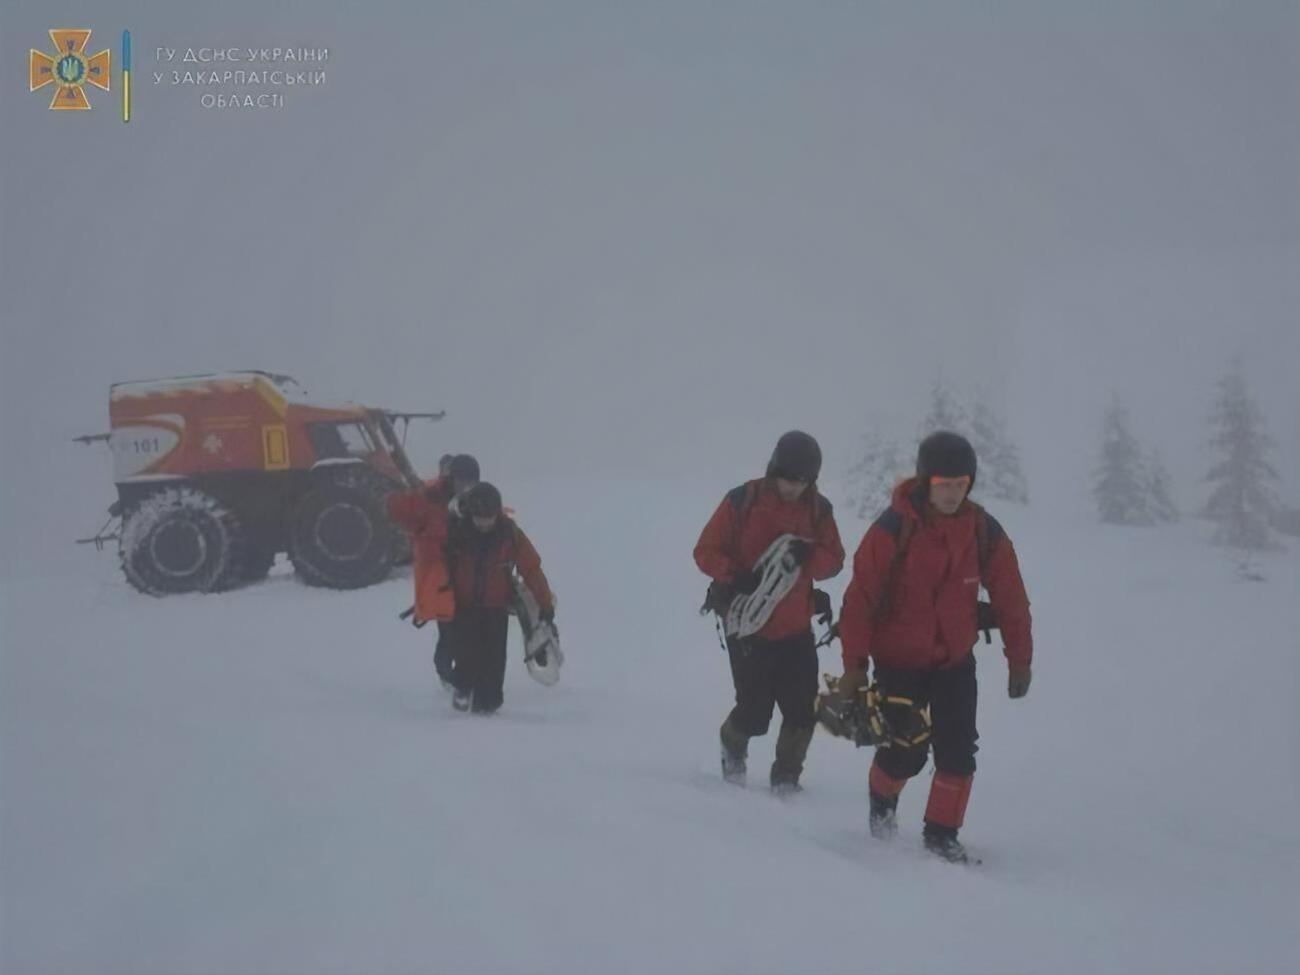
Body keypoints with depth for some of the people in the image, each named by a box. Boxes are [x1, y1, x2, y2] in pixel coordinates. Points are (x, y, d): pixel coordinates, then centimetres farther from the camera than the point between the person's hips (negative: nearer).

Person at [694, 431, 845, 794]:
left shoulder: (818, 509, 0)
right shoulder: (742, 502, -11)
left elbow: (834, 560, -2)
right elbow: (706, 552, -8)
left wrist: (808, 555, -24)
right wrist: (735, 575, -26)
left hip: (796, 628, 3)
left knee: (804, 710, -3)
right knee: (754, 713, 0)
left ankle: (786, 774, 20)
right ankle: (733, 744, 35)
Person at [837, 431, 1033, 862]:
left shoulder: (983, 531, -7)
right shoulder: (893, 529, -18)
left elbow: (1010, 599, 2)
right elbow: (861, 596, -15)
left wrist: (1020, 660, 5)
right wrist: (854, 663, -14)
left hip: (955, 662, 3)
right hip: (899, 661, -3)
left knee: (958, 754, -2)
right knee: (906, 751, -7)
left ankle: (942, 833, 17)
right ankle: (882, 799, 26)